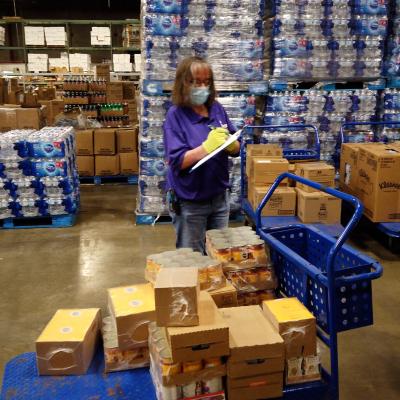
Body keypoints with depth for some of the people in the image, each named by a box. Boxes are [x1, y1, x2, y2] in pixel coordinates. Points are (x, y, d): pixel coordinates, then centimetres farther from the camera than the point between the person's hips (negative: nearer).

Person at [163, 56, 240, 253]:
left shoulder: (217, 109, 1)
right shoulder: (175, 115, -13)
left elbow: (236, 148, 5)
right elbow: (177, 161, -20)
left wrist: (229, 143, -18)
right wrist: (207, 146, -31)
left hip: (219, 197, 5)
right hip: (190, 202, -5)